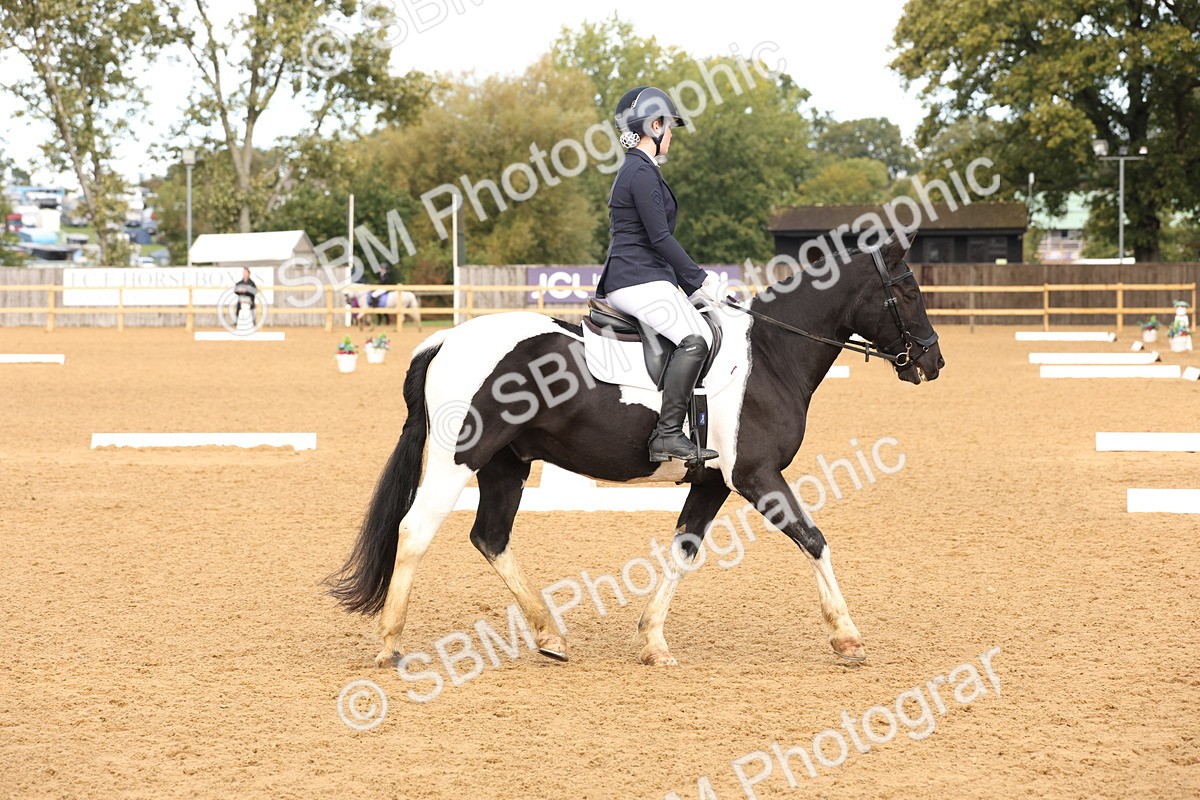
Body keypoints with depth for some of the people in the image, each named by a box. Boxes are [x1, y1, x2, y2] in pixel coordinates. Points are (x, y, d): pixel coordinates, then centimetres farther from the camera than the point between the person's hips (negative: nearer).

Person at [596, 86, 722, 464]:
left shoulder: (637, 170, 22)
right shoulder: (642, 172, -11)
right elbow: (660, 237, -17)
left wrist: (693, 283, 18)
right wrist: (700, 280, -12)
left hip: (634, 280, 11)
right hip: (638, 281, -11)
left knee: (709, 325, 10)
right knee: (694, 338, -26)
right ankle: (667, 435, -31)